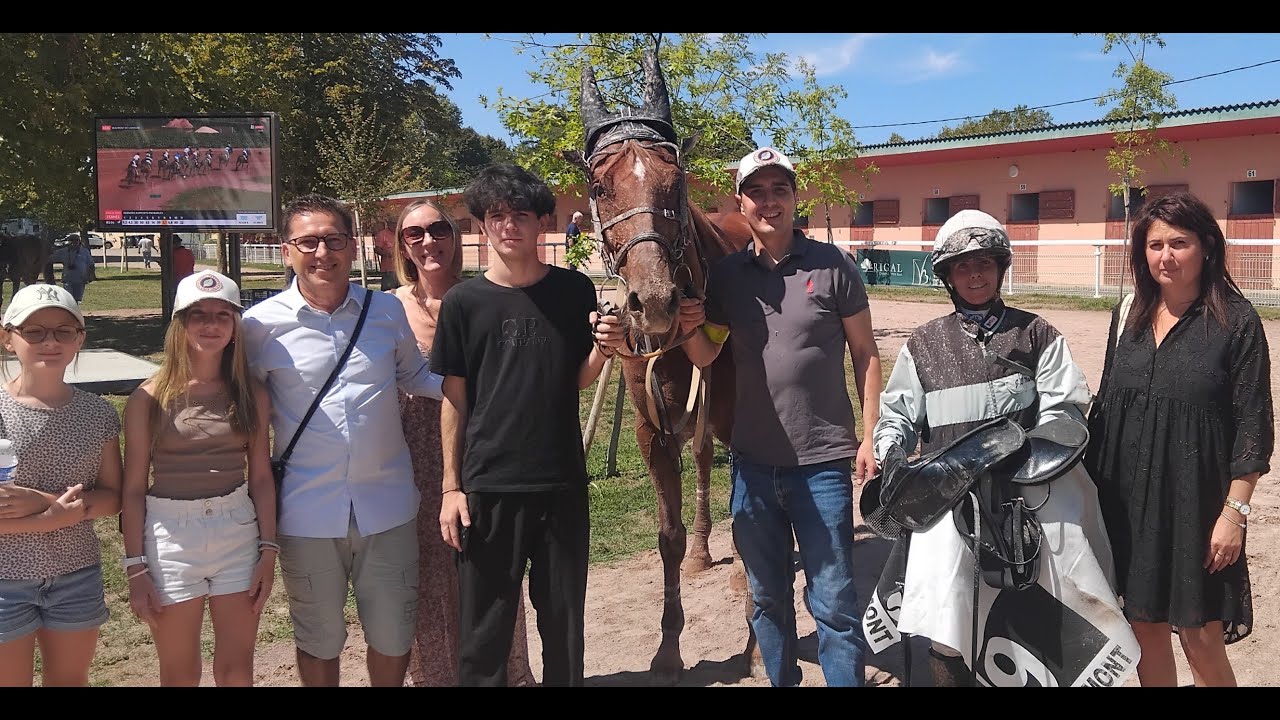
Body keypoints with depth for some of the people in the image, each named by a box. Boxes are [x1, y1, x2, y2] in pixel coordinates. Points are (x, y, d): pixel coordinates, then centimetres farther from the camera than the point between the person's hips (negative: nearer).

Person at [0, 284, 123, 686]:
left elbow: (112, 497, -1)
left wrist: (42, 501, -16)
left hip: (77, 577, 3)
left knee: (70, 679, 18)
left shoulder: (97, 414, -1)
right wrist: (56, 517, -22)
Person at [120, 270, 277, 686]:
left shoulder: (251, 395, 2)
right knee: (179, 673, 12)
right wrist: (136, 568, -5)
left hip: (238, 531, 2)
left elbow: (261, 478, 5)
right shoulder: (151, 397, -5)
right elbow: (133, 489, -3)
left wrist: (268, 551, 1)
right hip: (170, 535, -2)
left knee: (237, 670, 10)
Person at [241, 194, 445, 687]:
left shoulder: (387, 311, -1)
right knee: (319, 639, 17)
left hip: (386, 504, 1)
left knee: (394, 636, 13)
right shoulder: (262, 324, -6)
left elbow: (414, 376, 14)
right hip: (307, 511, -1)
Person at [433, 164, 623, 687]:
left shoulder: (575, 291, 1)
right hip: (488, 485, -1)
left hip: (563, 482, 1)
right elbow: (454, 399, 1)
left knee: (564, 620, 13)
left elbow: (580, 381, 7)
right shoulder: (463, 301, -2)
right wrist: (451, 487, -1)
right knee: (485, 627, 7)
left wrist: (603, 349, -14)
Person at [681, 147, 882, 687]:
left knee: (834, 602, 3)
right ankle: (780, 680, 34)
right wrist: (689, 330, -12)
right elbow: (705, 357, 10)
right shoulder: (726, 275, 3)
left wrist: (870, 437, -5)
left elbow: (865, 354, 0)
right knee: (767, 597, 17)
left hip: (823, 463, -4)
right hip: (752, 461, 4)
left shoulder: (831, 266, -5)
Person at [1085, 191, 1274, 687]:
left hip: (1196, 498, -4)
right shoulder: (1129, 316, 6)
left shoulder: (1236, 321, -8)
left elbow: (1253, 424, -8)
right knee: (1144, 624, 13)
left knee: (1200, 637, 2)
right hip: (1128, 496, 4)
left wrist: (1235, 511, -12)